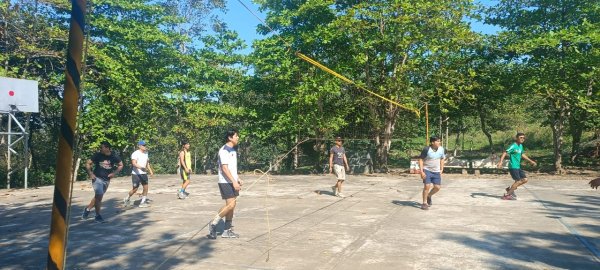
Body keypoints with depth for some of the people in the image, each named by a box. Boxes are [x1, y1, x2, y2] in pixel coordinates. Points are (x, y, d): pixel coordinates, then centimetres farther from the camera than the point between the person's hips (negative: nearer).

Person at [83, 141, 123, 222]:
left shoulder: (114, 156, -5)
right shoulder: (98, 155, -9)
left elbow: (121, 165, 8)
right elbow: (88, 163, 0)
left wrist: (114, 173, -5)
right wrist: (90, 173, -11)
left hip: (106, 180, 3)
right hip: (97, 178, -3)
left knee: (98, 196, 14)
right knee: (99, 196, -12)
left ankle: (87, 209, 38)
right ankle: (98, 215, 3)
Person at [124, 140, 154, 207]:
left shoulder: (146, 153, 10)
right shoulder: (135, 154, -14)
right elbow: (134, 163, -27)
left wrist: (150, 170, 14)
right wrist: (141, 167, -42)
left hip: (144, 173, 7)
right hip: (136, 174, -7)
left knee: (145, 187, 0)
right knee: (135, 189, -2)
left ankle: (143, 202, 10)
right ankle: (127, 199, 23)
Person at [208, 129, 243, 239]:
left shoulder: (233, 150, 14)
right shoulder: (224, 150, -15)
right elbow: (224, 168, -21)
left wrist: (238, 179, 17)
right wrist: (234, 182, -25)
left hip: (232, 182, 9)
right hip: (225, 182, -9)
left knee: (231, 206, 8)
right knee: (230, 204, -14)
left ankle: (228, 231, 15)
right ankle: (213, 224, 1)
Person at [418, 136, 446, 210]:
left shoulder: (441, 149, -1)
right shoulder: (426, 149, -16)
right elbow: (421, 160, -11)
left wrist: (441, 169, 10)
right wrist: (421, 171, -16)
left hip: (436, 171, 5)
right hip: (427, 170, -5)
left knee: (437, 187, 2)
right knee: (427, 186, -10)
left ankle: (429, 196, 33)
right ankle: (424, 203, 5)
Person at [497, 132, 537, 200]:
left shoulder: (521, 146, 12)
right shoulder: (513, 146, -15)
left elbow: (522, 155, 29)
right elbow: (505, 153, -23)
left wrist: (531, 161, 35)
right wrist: (500, 162, -35)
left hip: (518, 167, 9)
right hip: (513, 166, -9)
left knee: (525, 179, 7)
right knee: (518, 181, -10)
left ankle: (510, 189, 18)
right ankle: (507, 195, 1)